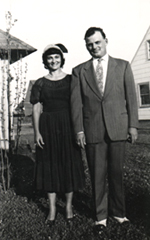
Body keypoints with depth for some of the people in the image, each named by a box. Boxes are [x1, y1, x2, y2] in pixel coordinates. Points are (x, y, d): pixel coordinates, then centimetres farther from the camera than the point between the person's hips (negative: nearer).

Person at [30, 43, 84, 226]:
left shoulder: (70, 80, 5)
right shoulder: (40, 83, 5)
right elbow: (36, 109, 3)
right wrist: (37, 132, -6)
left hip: (68, 126, 0)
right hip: (48, 127, 1)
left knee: (70, 164, 5)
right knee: (49, 165, 6)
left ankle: (69, 206, 22)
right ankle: (52, 208, 20)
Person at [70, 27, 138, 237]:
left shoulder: (123, 66, 8)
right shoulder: (79, 71, 8)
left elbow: (131, 97, 5)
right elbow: (76, 102, 4)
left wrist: (133, 125, 0)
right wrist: (78, 129, -2)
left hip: (117, 128, 0)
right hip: (92, 130, 0)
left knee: (116, 172, 9)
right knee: (97, 174, 5)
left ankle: (117, 211, 27)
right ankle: (101, 217, 20)